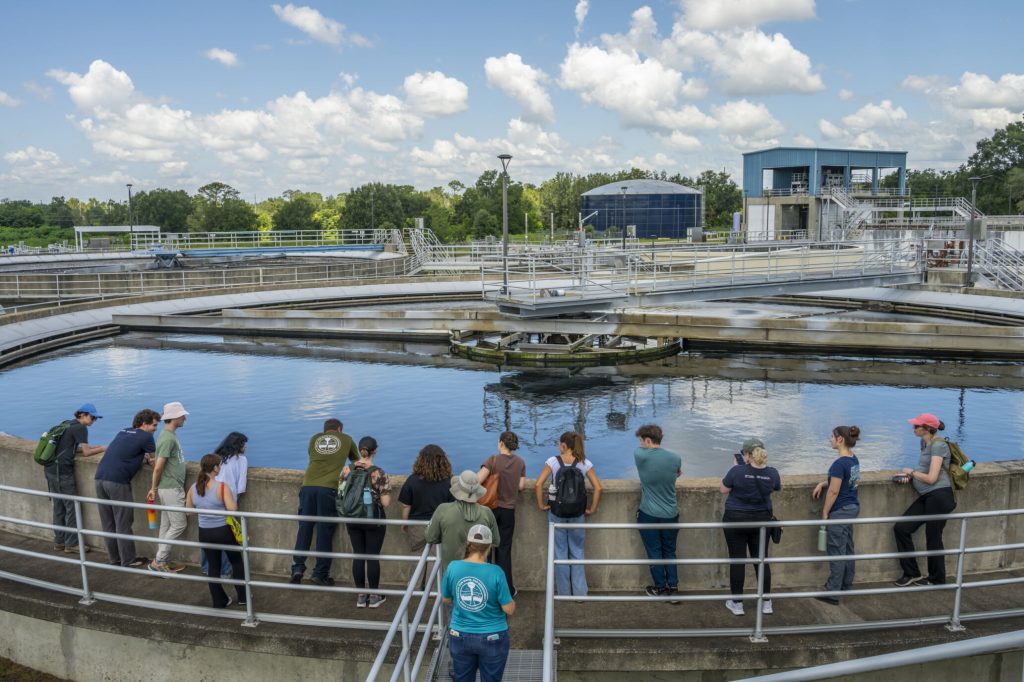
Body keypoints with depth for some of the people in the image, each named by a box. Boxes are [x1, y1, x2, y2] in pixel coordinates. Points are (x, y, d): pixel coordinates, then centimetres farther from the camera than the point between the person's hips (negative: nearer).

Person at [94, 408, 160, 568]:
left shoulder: (122, 432, 20)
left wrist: (144, 458, 22)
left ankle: (113, 558, 22)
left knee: (108, 522, 13)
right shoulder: (145, 437, 0)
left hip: (100, 477, 7)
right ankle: (128, 561, 9)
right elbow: (154, 459, 10)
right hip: (117, 481, -7)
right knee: (123, 523, 2)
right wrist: (147, 458, 30)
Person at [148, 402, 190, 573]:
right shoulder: (168, 439, -19)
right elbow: (158, 468, -20)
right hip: (171, 489, -9)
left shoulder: (170, 435, 12)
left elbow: (162, 465, 17)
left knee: (166, 526, 13)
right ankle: (158, 562, 2)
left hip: (173, 488, 9)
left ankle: (164, 561, 19)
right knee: (179, 524, -4)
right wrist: (154, 488, -8)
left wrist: (155, 488, 17)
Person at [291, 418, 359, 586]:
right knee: (325, 531, 2)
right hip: (329, 488, -2)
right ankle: (320, 574, 4)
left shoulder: (315, 439, 22)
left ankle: (298, 568, 6)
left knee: (305, 527, 10)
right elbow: (357, 461, 34)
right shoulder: (347, 439, 19)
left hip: (308, 486, 2)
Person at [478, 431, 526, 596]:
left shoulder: (493, 460, -14)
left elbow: (478, 480, -22)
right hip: (508, 510, 3)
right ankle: (506, 588, 13)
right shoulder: (520, 462, -2)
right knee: (504, 549, 11)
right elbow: (521, 486, 1)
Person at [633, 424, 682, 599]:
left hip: (649, 514, -3)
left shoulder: (640, 456, -17)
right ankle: (672, 585, 23)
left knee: (654, 552, 11)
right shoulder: (675, 458, -8)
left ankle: (660, 587, 19)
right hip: (670, 514, 3)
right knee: (669, 551, 18)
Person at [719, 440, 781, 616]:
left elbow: (723, 489, -5)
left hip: (736, 520, -3)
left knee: (737, 560, 4)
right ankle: (766, 603, 19)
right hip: (761, 520, 3)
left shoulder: (738, 471, -18)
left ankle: (737, 603, 11)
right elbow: (777, 488, 15)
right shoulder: (772, 473, -6)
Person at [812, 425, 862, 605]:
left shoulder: (839, 464, -23)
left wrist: (825, 512, -9)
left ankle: (832, 594, 2)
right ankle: (846, 585, 29)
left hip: (840, 511, -9)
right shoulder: (854, 459, 5)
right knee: (848, 548, 17)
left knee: (837, 552, -3)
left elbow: (834, 491, -19)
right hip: (853, 507, 9)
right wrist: (823, 484, 5)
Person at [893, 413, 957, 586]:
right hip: (926, 497, 9)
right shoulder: (924, 443, 14)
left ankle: (937, 580, 21)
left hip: (938, 496, -9)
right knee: (901, 528, 5)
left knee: (933, 539, 2)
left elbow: (931, 478, -18)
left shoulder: (938, 445, -15)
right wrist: (911, 476, 3)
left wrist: (912, 471, -3)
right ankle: (911, 573, 15)